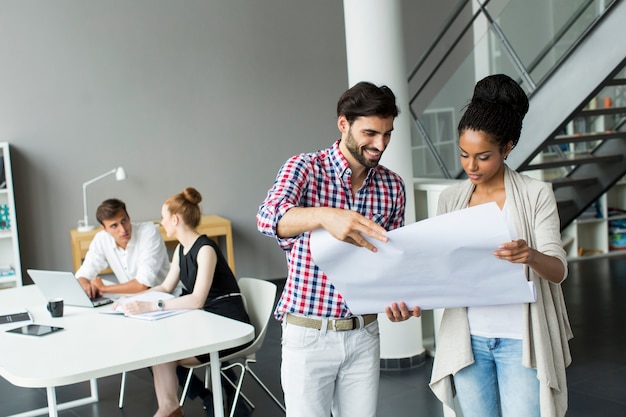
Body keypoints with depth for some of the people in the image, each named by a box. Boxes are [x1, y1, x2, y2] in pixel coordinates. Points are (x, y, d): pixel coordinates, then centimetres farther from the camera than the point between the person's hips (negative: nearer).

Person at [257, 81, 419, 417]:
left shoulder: (393, 186, 3)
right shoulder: (306, 168, -10)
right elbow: (269, 217, -30)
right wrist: (324, 216, -49)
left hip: (363, 333, 4)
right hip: (308, 335, -4)